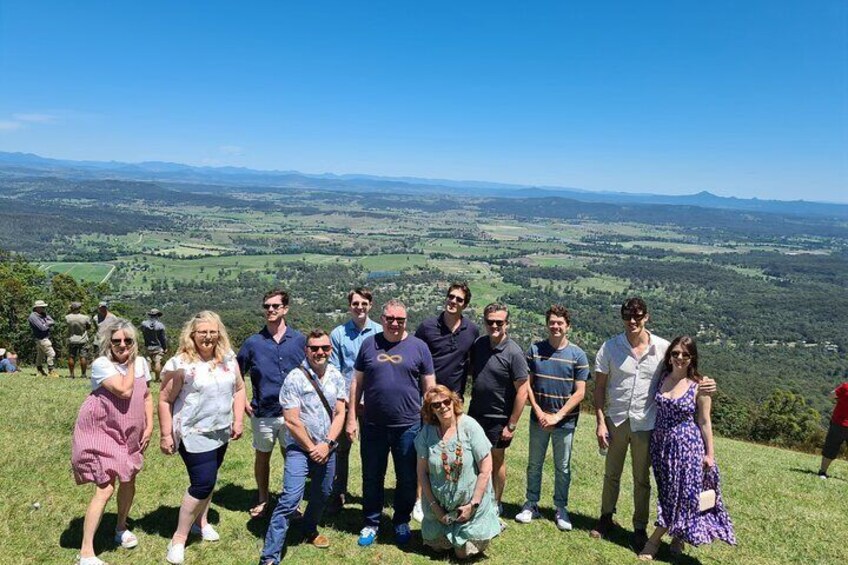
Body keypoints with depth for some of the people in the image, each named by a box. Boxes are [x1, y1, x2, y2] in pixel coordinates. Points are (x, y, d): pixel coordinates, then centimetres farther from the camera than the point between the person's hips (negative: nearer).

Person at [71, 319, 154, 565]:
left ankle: (121, 528, 41)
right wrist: (130, 364, -18)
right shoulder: (101, 364, -20)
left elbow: (146, 395, 8)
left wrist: (149, 426, 0)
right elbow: (125, 391, -29)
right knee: (105, 488, -11)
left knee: (128, 481, 17)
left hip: (130, 434, 6)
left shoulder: (141, 363, -1)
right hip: (102, 432, -6)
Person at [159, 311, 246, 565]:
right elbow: (165, 400, -10)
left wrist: (238, 420, 1)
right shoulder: (180, 364, -15)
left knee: (208, 479, 18)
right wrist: (165, 435, -10)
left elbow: (239, 389, 8)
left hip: (221, 432, 6)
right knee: (203, 484, -9)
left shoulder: (228, 358, 0)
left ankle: (201, 521, 39)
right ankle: (178, 538, 7)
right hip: (193, 434, -5)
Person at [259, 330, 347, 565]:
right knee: (290, 500, -13)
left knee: (322, 495, 18)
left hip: (327, 449, 5)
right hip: (300, 448, -5)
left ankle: (310, 530, 44)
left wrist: (327, 444, -10)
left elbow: (339, 414, 1)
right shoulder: (295, 378, -14)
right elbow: (291, 421, -15)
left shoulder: (336, 377, 1)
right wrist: (312, 448, -11)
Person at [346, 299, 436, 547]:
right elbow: (357, 383, 6)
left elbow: (429, 387, 3)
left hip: (408, 426, -1)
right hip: (373, 426, 1)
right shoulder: (369, 344, 3)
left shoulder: (418, 347, 0)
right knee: (372, 477, 12)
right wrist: (352, 417, 3)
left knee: (407, 479, 12)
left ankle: (402, 522, 32)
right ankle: (370, 523, 29)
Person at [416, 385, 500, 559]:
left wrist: (473, 505, -14)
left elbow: (486, 469, -16)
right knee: (437, 547, 11)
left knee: (464, 553, 2)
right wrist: (434, 505, -7)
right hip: (439, 504, 3)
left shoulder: (469, 427, -19)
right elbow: (422, 472, -4)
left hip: (469, 502, -3)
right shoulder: (427, 432, -11)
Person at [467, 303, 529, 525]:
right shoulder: (478, 344, -2)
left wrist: (511, 425, -16)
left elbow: (522, 391, -17)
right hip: (475, 413, 5)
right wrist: (472, 402, 7)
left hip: (498, 418, -5)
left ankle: (496, 505, 31)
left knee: (496, 461, 12)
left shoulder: (513, 353, -18)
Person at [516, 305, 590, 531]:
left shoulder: (577, 355, -7)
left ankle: (561, 509, 26)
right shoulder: (535, 350, -3)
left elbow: (579, 393, -8)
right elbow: (527, 385, 0)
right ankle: (531, 504, 28)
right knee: (534, 464, 13)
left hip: (565, 421, -1)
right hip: (539, 418, 1)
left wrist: (557, 416, -13)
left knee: (562, 467, 11)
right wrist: (539, 412, -9)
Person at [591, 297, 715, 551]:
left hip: (645, 423, 0)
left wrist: (703, 384, -15)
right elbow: (600, 387, -4)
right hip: (615, 421, 1)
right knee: (611, 474, 17)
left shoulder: (662, 347, -8)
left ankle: (640, 528, 30)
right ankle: (606, 517, 36)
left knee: (642, 479, 13)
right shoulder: (610, 347, -8)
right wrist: (600, 421, -9)